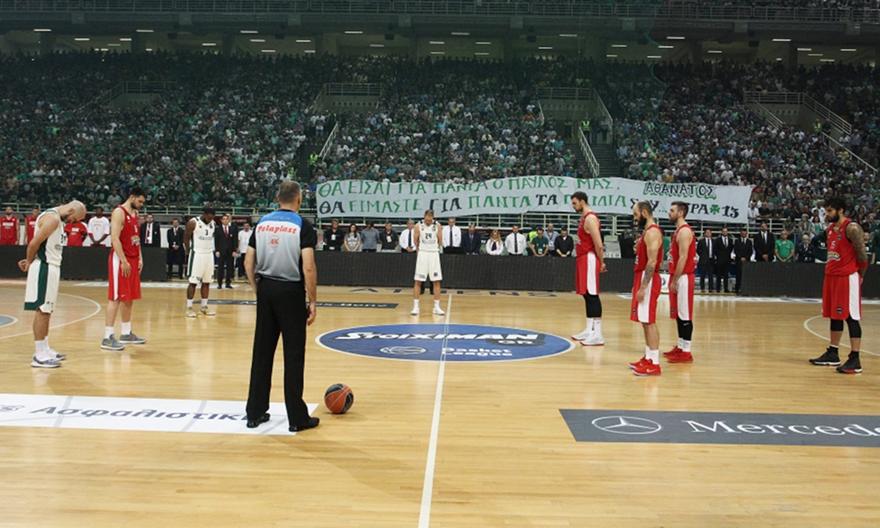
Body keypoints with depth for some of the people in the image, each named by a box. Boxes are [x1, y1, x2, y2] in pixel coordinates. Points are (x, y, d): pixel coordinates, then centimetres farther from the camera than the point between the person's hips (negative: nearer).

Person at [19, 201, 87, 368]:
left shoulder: (58, 219, 16)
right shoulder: (52, 218, -17)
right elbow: (34, 243, -20)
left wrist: (30, 261, 5)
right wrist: (29, 262, -6)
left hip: (51, 267, 10)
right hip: (44, 268, -10)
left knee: (46, 310, 14)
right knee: (42, 310, -7)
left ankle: (45, 350, 21)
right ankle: (39, 356, -4)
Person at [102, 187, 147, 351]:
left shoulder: (135, 214, 16)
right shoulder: (119, 212, -13)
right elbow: (114, 238, -20)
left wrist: (139, 258, 12)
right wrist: (123, 261, -23)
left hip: (133, 260, 9)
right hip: (120, 260, -9)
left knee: (130, 298, 12)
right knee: (115, 298, -9)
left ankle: (126, 334, 21)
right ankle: (108, 337, -8)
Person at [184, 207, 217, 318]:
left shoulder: (213, 223, 7)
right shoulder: (193, 222, -11)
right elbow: (186, 238, -6)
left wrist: (213, 249, 11)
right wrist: (188, 252, -4)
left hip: (209, 254, 6)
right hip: (197, 254, -6)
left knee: (206, 282, 8)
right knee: (193, 282, -5)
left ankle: (204, 306, 15)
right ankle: (189, 307, 0)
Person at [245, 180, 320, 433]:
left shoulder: (262, 223, 6)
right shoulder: (302, 225, -9)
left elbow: (248, 262, 7)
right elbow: (308, 267, -16)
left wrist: (257, 290, 16)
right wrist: (313, 301, -10)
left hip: (266, 289, 5)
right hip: (290, 291, -5)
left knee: (262, 353, 12)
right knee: (293, 356, 2)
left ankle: (255, 412, 19)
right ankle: (297, 418, 7)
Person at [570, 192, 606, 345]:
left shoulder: (590, 218, -15)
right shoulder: (584, 218, 17)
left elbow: (598, 244, -19)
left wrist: (601, 262, -11)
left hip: (589, 259, -10)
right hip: (583, 259, 10)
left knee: (592, 295, -11)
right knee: (587, 295, 12)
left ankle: (598, 335, -12)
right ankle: (589, 330, 18)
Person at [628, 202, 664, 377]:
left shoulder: (652, 232, -16)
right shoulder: (647, 231, 16)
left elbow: (652, 262, -22)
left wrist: (643, 287, -24)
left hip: (648, 281, -10)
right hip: (642, 278, 10)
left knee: (649, 322, -9)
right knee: (645, 322, 13)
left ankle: (654, 364, -7)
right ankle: (648, 358, 19)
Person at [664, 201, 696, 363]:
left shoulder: (685, 231, -15)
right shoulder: (678, 230, 16)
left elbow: (683, 258, -20)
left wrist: (674, 280, -20)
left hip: (683, 277, -10)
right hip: (677, 277, 10)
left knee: (685, 315, -6)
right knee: (678, 314, 13)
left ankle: (686, 352, -3)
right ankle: (680, 347, 20)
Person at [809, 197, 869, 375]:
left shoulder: (851, 228, -14)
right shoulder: (830, 229, 13)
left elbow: (862, 254, -13)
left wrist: (860, 275, -4)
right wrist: (830, 270, 13)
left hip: (847, 277, -9)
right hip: (831, 276, 9)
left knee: (851, 317, -7)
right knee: (834, 316, 13)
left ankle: (855, 360, -4)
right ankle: (832, 354, 21)